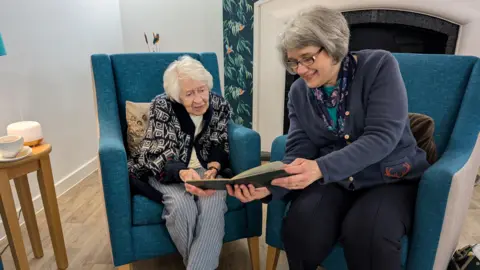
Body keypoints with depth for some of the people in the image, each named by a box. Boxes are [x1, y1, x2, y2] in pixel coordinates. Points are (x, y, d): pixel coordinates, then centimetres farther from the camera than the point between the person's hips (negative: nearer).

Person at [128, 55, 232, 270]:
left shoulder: (220, 106, -4)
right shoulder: (161, 106, -15)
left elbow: (220, 146, 2)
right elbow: (161, 153, -18)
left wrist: (214, 168, -22)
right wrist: (184, 173, -39)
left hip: (206, 169, 2)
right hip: (167, 172, -2)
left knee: (213, 203, -31)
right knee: (182, 206, -32)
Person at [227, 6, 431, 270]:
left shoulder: (379, 65, -12)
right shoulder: (298, 92, 0)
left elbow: (382, 137, -22)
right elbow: (298, 154, -6)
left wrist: (322, 168, -36)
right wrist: (268, 185, -26)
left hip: (391, 179, -2)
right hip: (334, 181, 3)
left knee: (367, 235, -32)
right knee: (299, 227, -24)